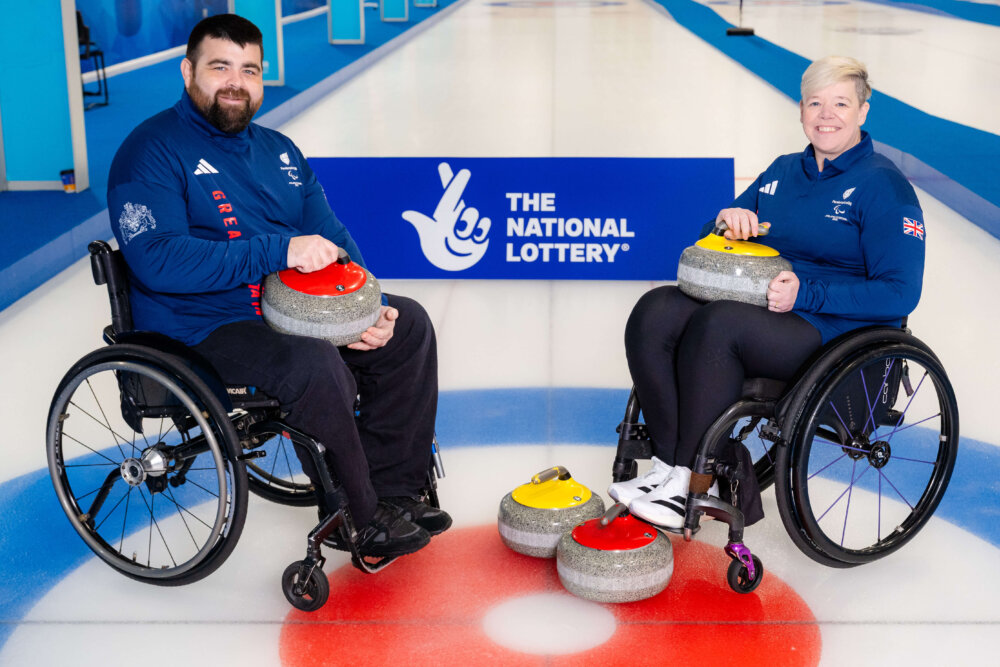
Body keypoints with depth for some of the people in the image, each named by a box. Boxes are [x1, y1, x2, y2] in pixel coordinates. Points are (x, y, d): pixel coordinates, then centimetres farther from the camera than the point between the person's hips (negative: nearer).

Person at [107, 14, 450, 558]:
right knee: (315, 365, -34)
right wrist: (277, 251, -31)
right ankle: (356, 520, -14)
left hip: (291, 308, 9)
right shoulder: (152, 151, -11)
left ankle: (395, 488, 7)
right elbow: (158, 258, -26)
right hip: (203, 329, -8)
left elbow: (330, 238, 13)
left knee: (407, 325, 4)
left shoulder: (277, 149, 14)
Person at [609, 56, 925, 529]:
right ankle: (668, 465, -20)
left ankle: (690, 485, -24)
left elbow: (899, 293, -12)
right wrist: (728, 218, -5)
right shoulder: (783, 171, 17)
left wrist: (805, 293, -21)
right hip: (757, 309, 7)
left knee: (716, 324, -34)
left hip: (836, 330, -7)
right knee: (654, 312, -19)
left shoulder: (883, 185, -4)